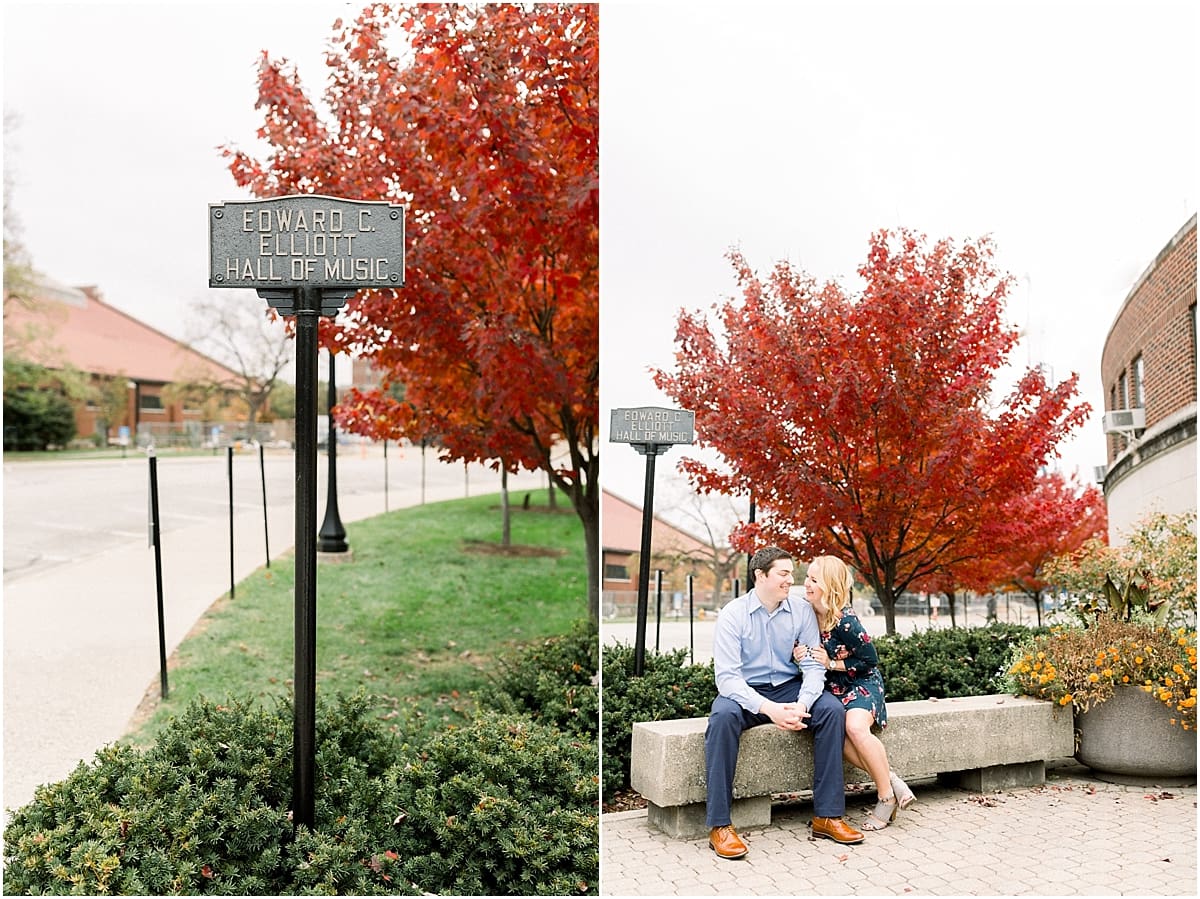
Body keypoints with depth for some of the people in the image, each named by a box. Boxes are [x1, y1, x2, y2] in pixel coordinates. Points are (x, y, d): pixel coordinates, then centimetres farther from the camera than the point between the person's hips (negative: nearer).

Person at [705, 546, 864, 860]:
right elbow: (726, 677, -19)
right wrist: (769, 709, -33)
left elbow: (813, 666, -4)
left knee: (832, 710, -24)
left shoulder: (802, 610, -2)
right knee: (723, 716, -35)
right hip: (745, 691, -3)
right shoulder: (733, 614, -12)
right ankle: (719, 824, -30)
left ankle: (827, 815, -17)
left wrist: (802, 704, -25)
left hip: (789, 688, 3)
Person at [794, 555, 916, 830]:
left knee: (855, 727, -34)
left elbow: (870, 660, -11)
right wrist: (797, 656, -12)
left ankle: (886, 796, -14)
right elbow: (801, 649, 11)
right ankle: (890, 780, -14)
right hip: (830, 689, 4)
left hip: (861, 684, -4)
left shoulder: (845, 620, -20)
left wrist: (831, 664, -17)